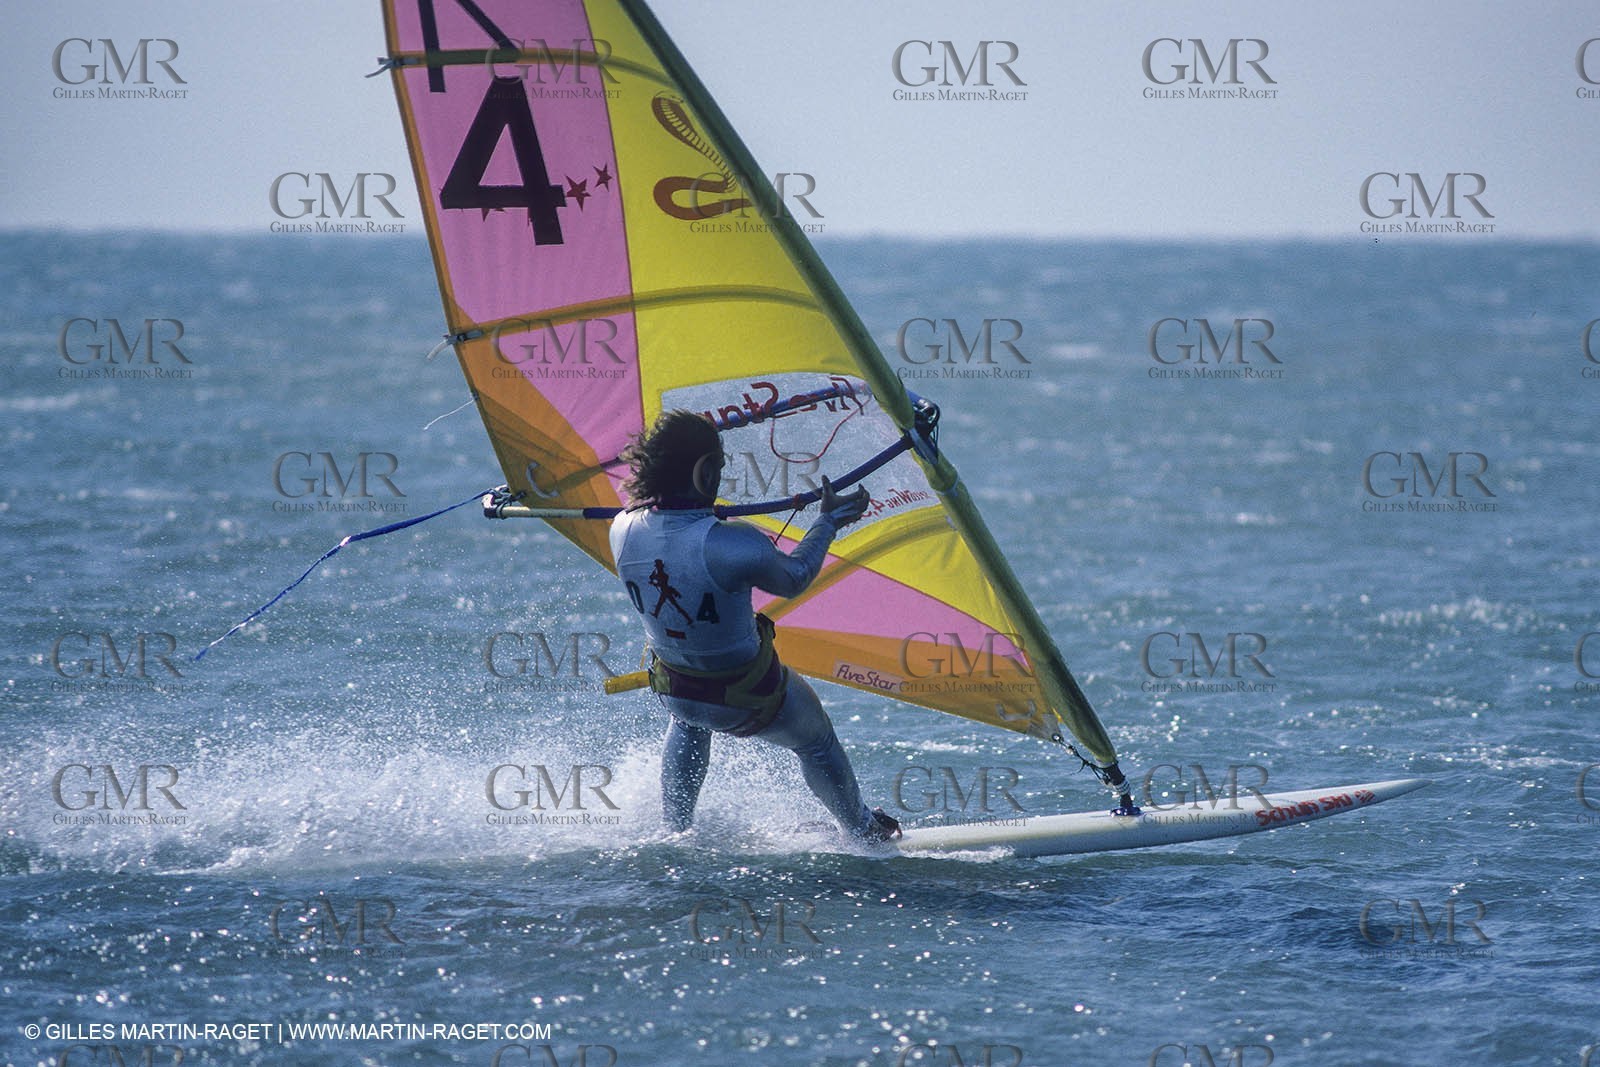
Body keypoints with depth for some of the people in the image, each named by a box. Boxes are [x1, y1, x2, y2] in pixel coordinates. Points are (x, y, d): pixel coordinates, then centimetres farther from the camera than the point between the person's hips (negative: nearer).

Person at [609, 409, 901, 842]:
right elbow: (793, 578, -13)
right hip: (751, 701, -4)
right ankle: (864, 832, 52)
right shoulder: (735, 545, -35)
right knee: (817, 740, 29)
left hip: (673, 689, 4)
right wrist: (827, 521, 3)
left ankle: (674, 836, 45)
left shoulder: (623, 531, -20)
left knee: (688, 719, 43)